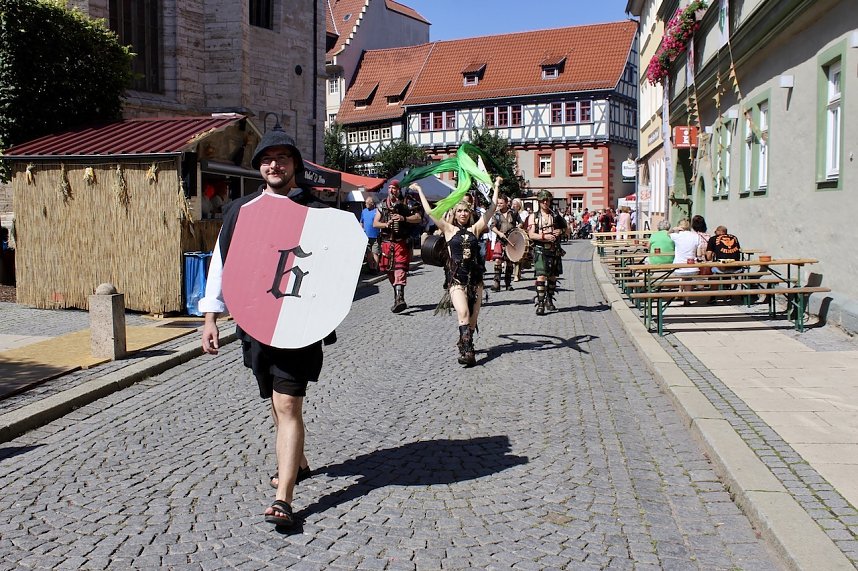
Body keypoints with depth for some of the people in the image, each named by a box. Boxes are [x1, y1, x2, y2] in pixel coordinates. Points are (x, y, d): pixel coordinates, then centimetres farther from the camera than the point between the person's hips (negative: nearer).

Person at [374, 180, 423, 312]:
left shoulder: (407, 203, 3)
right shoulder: (382, 205, 14)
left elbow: (418, 218, -3)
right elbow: (375, 223, 9)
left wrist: (404, 218, -18)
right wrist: (386, 224, -11)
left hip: (402, 242, -5)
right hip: (387, 242, 5)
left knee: (400, 269, -18)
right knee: (390, 271, 10)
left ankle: (399, 298, -29)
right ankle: (397, 296, 27)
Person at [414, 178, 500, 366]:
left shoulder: (475, 229, 11)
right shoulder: (449, 229, 6)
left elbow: (491, 209, 11)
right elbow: (430, 211, 4)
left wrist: (496, 188, 14)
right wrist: (420, 191, 8)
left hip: (475, 278, 3)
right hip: (456, 279, -3)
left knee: (472, 319, 5)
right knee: (463, 313, -21)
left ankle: (465, 347, 22)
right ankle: (466, 352, -27)